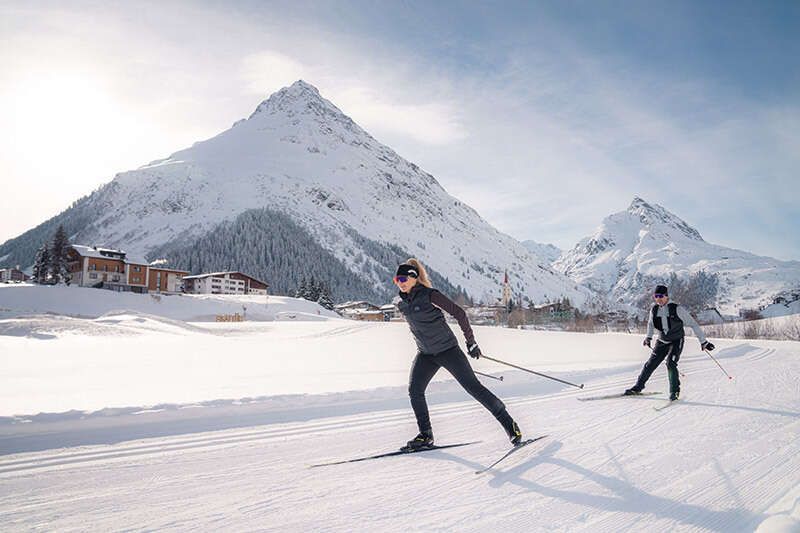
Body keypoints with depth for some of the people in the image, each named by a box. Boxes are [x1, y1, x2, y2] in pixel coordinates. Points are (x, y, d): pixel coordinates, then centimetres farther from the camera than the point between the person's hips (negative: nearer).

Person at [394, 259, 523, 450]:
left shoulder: (429, 295, -16)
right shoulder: (401, 304, 4)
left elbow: (459, 313, -14)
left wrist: (471, 342, -12)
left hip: (448, 349, -6)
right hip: (425, 354, 6)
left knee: (472, 386, -5)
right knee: (414, 390, -8)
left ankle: (508, 422, 8)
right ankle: (425, 435, 6)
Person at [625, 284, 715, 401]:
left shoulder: (677, 309, -18)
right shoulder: (654, 310, -4)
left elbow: (693, 324, -14)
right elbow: (650, 324, 19)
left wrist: (703, 341, -13)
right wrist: (648, 337, 12)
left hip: (676, 341, -4)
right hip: (662, 342, 4)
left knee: (670, 363, -23)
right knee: (651, 364, 3)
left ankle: (675, 390, -10)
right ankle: (638, 386, 15)